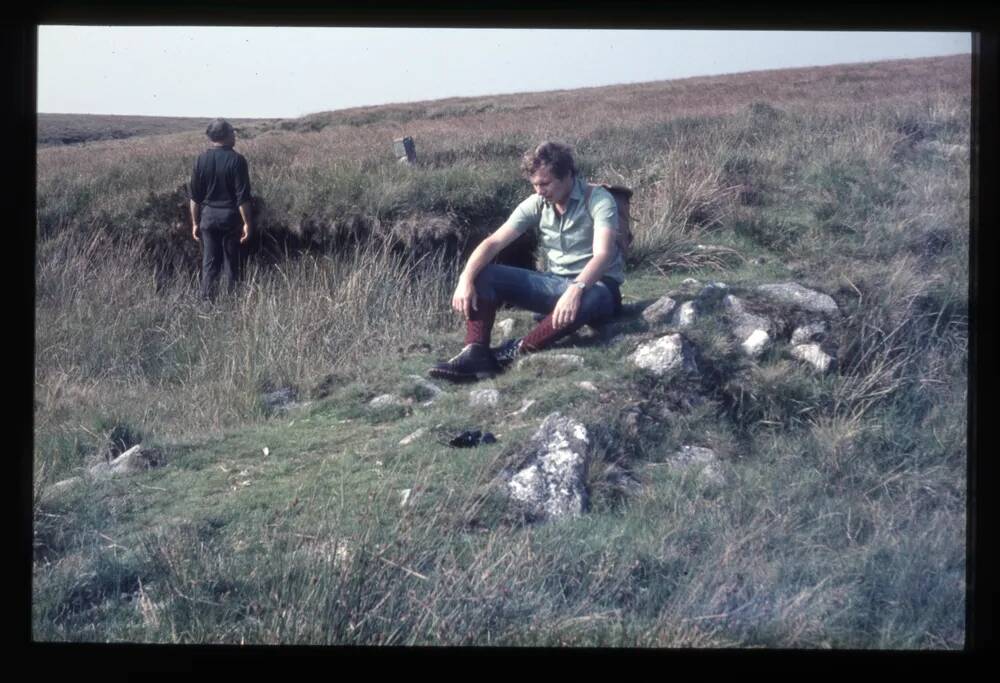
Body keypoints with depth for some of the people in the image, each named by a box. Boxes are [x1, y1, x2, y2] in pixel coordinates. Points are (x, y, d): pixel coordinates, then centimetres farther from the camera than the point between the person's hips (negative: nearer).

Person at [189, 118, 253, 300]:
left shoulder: (201, 160, 1)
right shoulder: (236, 160, -11)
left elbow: (195, 196, 4)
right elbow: (242, 196, -12)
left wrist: (195, 223, 11)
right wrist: (246, 223, -7)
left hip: (208, 216, 3)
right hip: (230, 216, -3)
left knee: (209, 264, 7)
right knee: (232, 263, 6)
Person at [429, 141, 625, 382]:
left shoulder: (598, 200, -16)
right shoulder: (536, 204, 0)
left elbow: (603, 254, -30)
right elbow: (493, 242, -7)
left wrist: (576, 289, -47)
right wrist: (466, 279, -24)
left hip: (596, 286, -5)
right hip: (556, 283, 6)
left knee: (585, 301, -43)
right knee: (483, 276, -10)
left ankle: (513, 353, -26)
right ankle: (475, 354, -27)